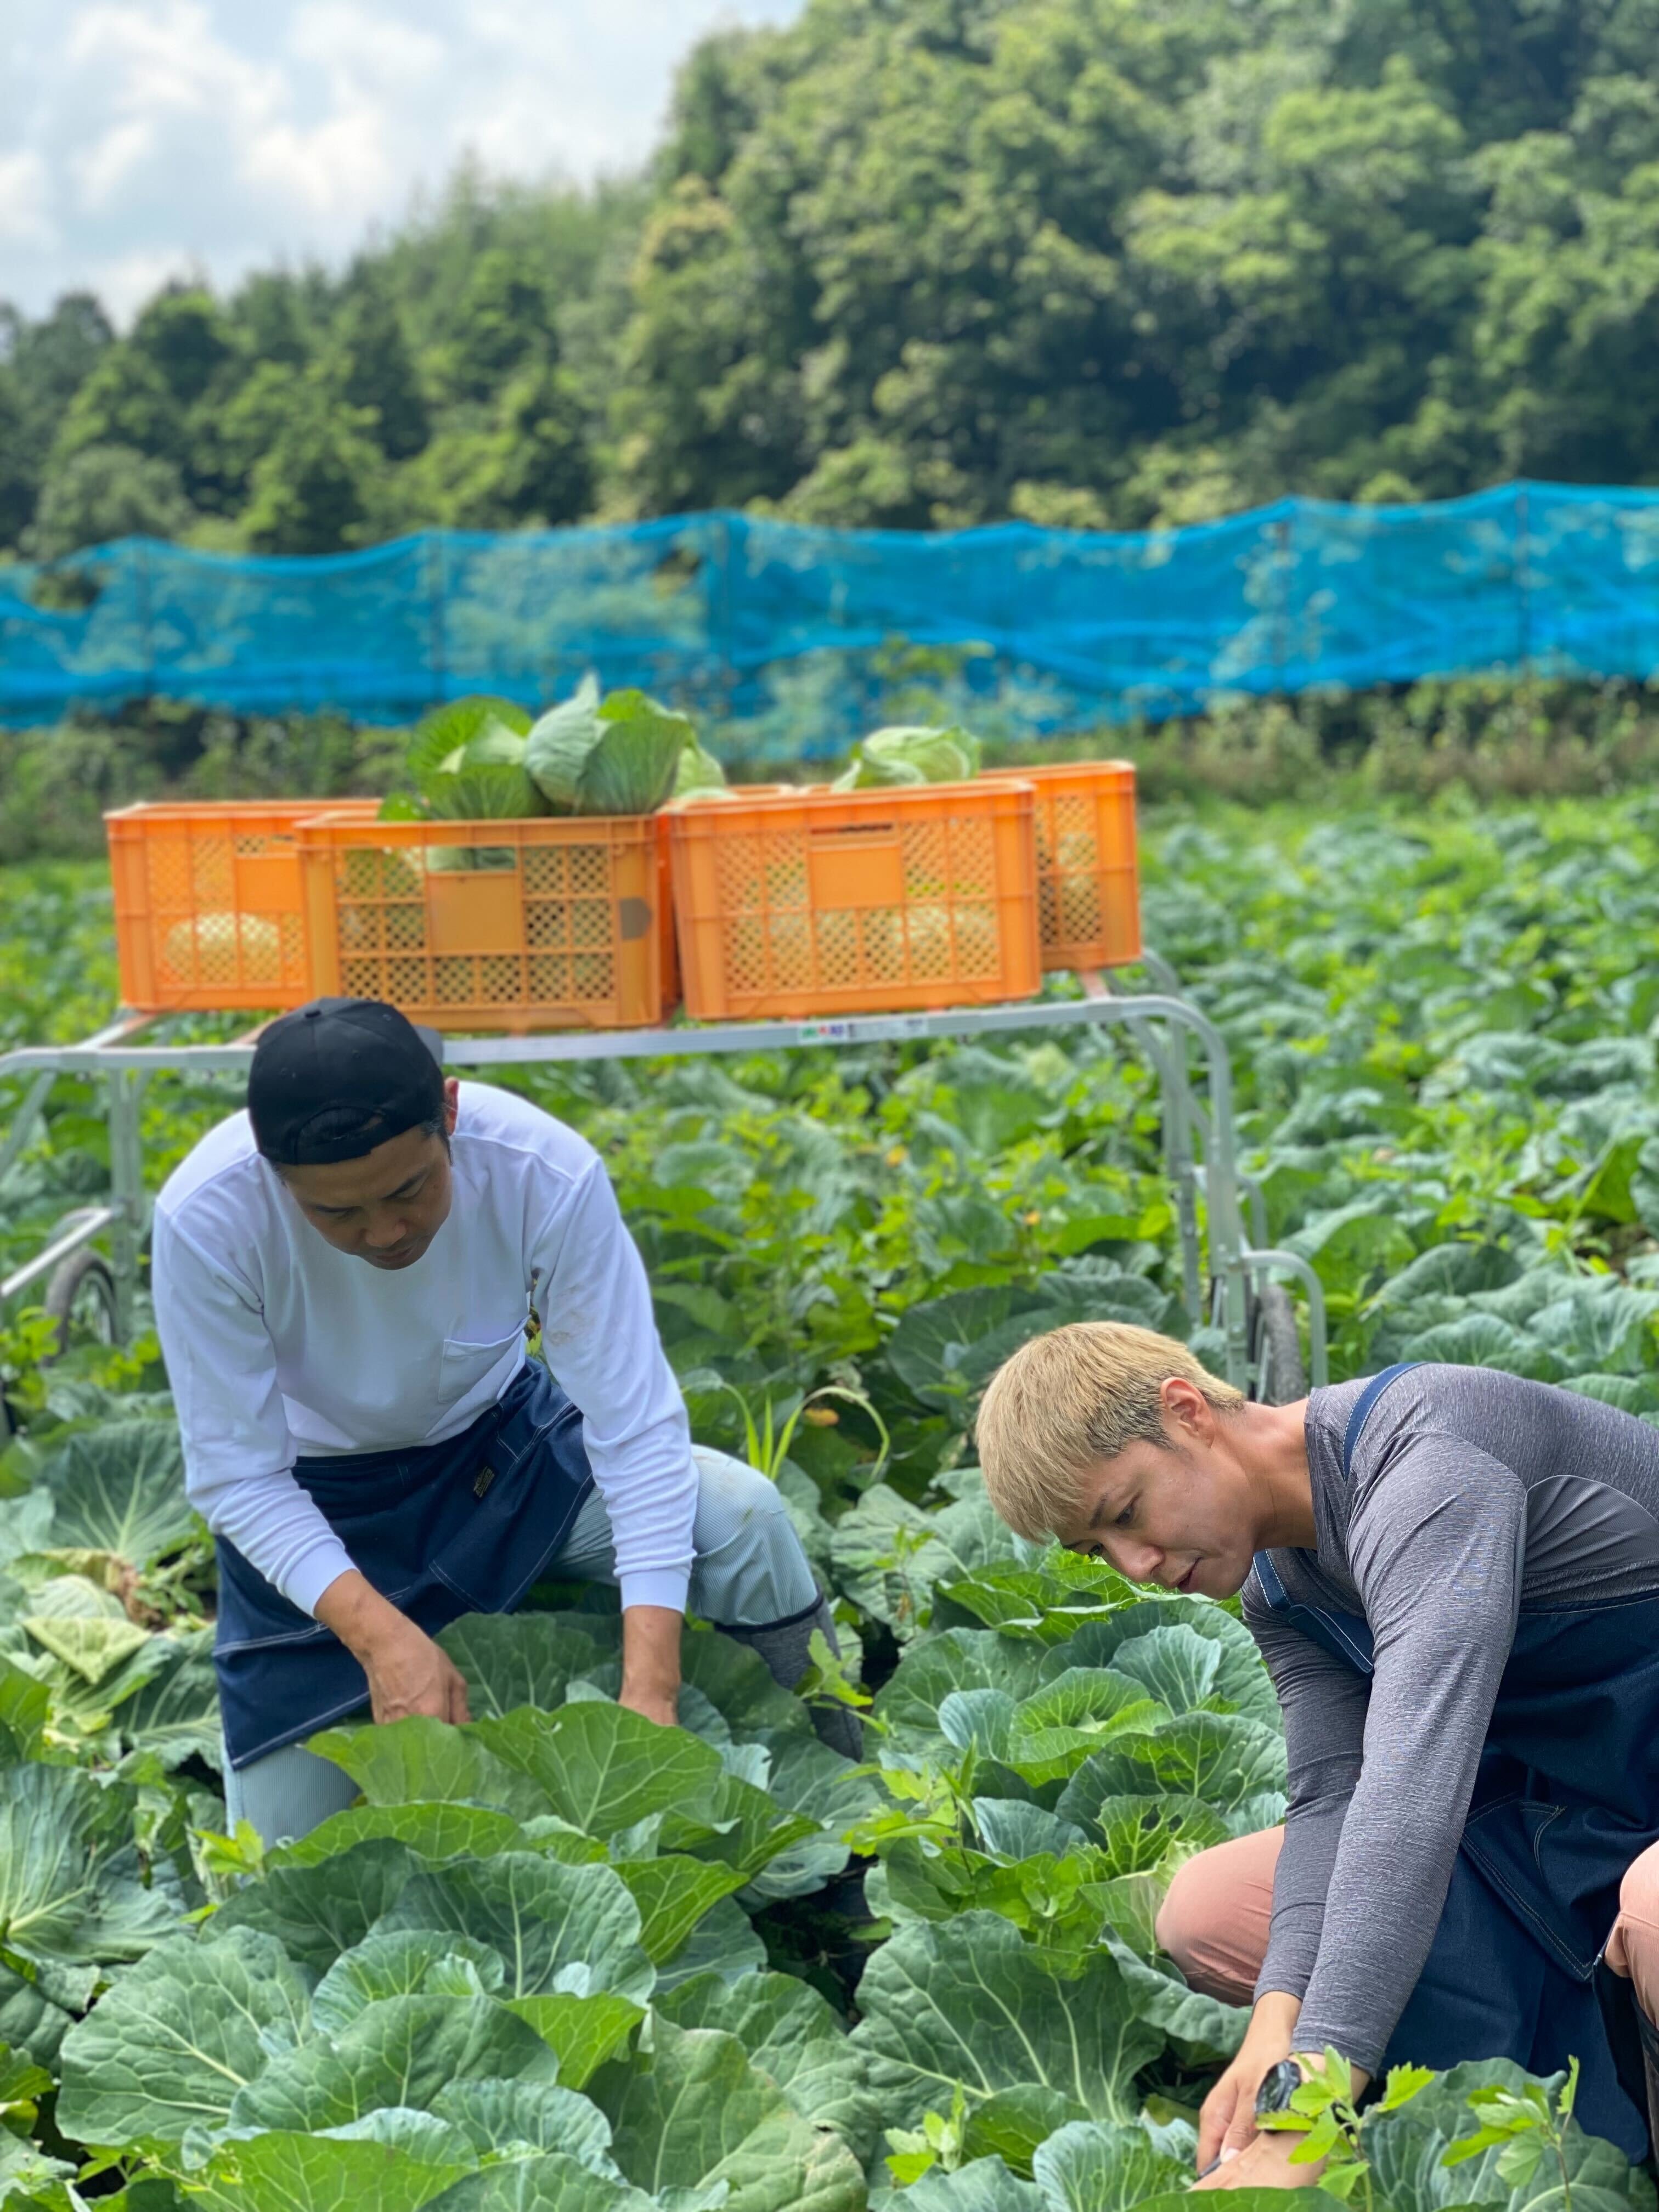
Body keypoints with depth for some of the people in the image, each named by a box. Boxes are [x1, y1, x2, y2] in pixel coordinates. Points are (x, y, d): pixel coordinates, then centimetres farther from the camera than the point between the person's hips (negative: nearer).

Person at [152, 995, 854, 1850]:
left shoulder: (546, 1171, -31)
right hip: (314, 1503, 0)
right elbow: (236, 1479, -23)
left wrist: (649, 1693, -36)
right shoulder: (205, 1218, -31)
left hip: (501, 1441, 0)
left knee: (743, 1520, -26)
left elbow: (636, 1426, -28)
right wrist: (381, 1636, -39)